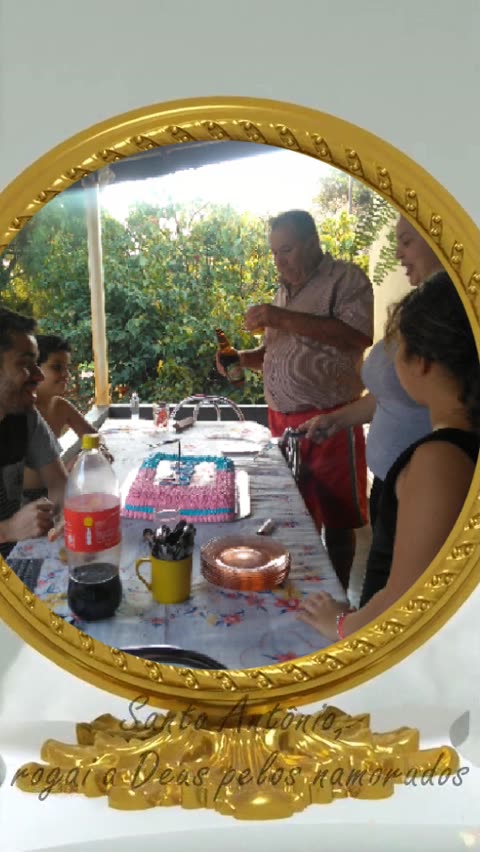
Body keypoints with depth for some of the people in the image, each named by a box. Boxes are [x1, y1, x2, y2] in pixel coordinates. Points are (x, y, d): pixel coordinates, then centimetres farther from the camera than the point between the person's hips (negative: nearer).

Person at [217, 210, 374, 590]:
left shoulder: (346, 278, -7)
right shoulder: (284, 290, 17)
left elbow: (359, 334, -23)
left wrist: (284, 318, -22)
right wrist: (243, 358, 3)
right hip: (282, 420, 7)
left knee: (335, 517, 5)